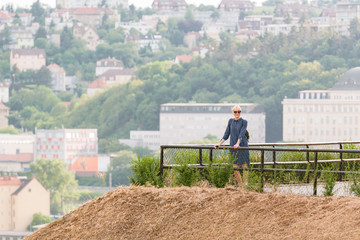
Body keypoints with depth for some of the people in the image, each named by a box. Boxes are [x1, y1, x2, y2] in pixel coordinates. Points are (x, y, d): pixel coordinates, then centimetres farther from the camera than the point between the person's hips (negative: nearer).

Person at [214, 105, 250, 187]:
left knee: (244, 166, -5)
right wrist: (219, 144, 4)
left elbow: (241, 134, -14)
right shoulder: (231, 121, 12)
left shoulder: (244, 122, -1)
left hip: (243, 146, -4)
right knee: (235, 168, -3)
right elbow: (226, 135, 14)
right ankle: (240, 186, 8)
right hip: (233, 147, 4)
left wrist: (238, 144, -28)